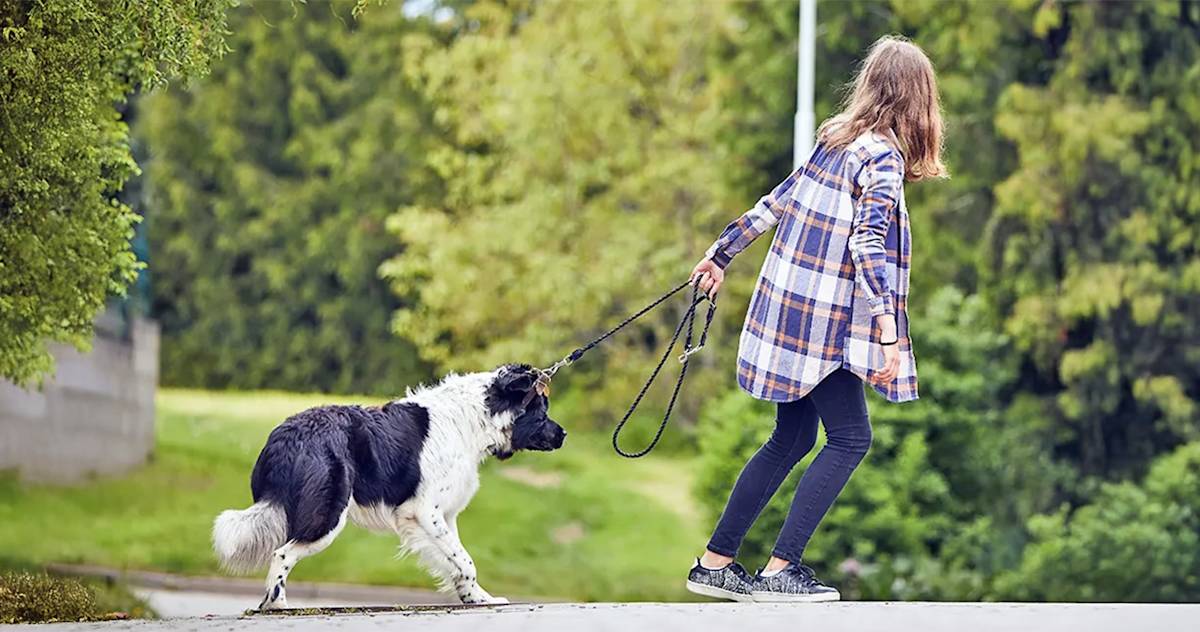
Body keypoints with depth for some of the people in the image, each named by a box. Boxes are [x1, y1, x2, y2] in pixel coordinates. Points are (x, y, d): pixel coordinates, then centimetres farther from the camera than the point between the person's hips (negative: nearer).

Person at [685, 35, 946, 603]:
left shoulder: (834, 139, 10)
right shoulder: (883, 157, -14)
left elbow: (775, 202, 17)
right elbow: (868, 243, -23)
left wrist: (722, 253, 27)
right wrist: (888, 332, -28)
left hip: (787, 302, 8)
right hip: (823, 319, -8)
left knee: (791, 439, 14)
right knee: (850, 439, -2)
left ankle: (714, 564, 14)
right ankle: (780, 571, -7)